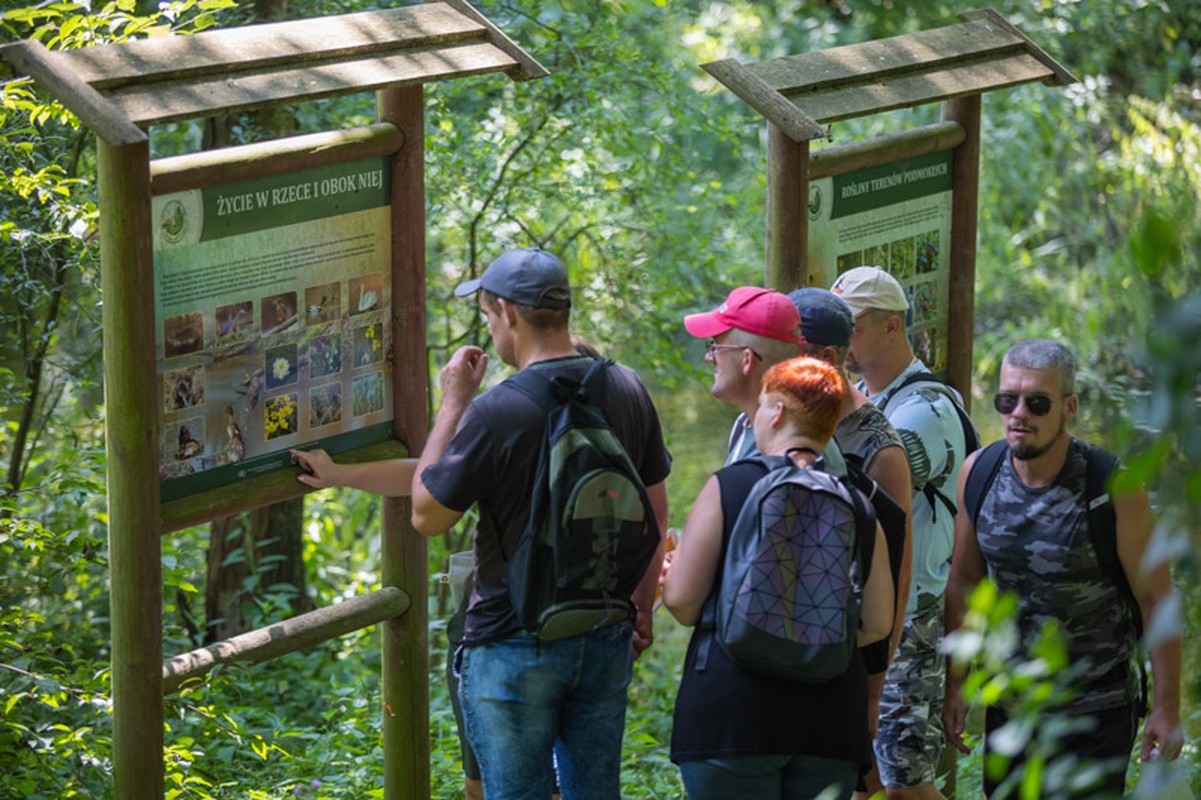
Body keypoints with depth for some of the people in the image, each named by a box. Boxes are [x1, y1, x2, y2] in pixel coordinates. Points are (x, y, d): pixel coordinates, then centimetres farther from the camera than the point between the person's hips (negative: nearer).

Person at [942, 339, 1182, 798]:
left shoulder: (1113, 487, -18)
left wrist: (1167, 707, -9)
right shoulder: (978, 473, -6)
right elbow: (964, 580, 6)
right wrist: (956, 682, 6)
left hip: (1096, 709, -4)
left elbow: (1156, 598, -11)